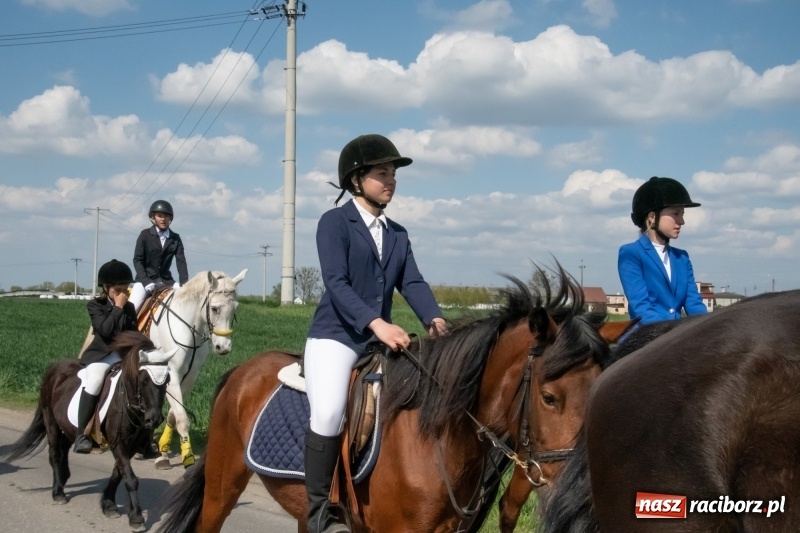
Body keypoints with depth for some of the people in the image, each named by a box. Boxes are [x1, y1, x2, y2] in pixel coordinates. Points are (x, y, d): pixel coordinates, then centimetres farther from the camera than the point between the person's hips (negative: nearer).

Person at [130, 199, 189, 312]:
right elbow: (137, 260, -6)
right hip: (146, 279, -3)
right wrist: (146, 282, -18)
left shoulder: (175, 238, 5)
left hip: (166, 280, 3)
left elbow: (181, 261, -1)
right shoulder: (145, 235, -2)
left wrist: (184, 283, -16)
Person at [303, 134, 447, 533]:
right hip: (335, 337, -7)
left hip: (382, 342, 7)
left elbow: (412, 283, 6)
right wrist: (376, 323, -29)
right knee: (329, 413, -30)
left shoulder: (397, 234, 17)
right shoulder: (334, 222, -3)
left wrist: (434, 320, -15)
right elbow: (337, 283, -15)